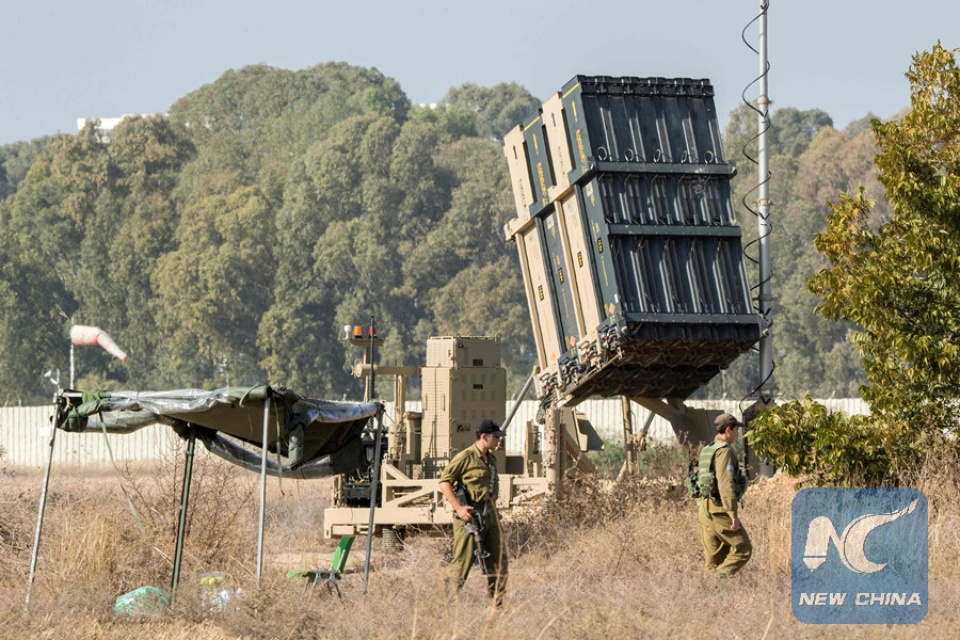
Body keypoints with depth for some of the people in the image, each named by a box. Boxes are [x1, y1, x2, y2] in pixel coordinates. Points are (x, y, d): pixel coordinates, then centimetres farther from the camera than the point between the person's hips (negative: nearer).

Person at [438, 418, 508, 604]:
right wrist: (458, 507, -19)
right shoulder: (465, 457, -10)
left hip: (489, 514, 8)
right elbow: (444, 482, -12)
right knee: (463, 560, -5)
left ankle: (498, 601, 12)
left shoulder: (491, 459, 16)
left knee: (499, 557, 6)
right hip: (470, 515, -8)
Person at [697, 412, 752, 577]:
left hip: (706, 508, 9)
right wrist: (733, 514, -24)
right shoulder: (725, 451, -13)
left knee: (715, 555, 11)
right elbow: (726, 484, -22)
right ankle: (720, 579, -13)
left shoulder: (707, 450, 16)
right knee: (743, 549, -4)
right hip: (720, 510, -9)